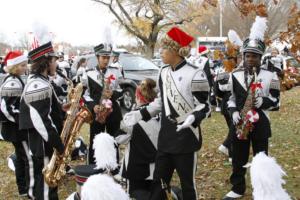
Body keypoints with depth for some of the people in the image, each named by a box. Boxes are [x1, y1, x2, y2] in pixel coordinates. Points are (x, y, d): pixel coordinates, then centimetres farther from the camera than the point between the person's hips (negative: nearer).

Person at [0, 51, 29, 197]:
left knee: (21, 157, 17)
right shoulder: (12, 83, -20)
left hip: (17, 126, 10)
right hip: (17, 126, -10)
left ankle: (23, 188, 27)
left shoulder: (14, 80, 11)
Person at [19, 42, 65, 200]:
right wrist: (59, 145, -23)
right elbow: (40, 121, -27)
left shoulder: (39, 81, 12)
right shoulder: (39, 86, -22)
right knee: (46, 186, 1)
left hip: (46, 142, 10)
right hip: (43, 145, -10)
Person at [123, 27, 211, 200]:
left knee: (187, 183, 6)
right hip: (165, 137, 7)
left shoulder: (195, 74, -15)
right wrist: (140, 114, 10)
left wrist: (192, 118, -33)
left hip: (186, 139, -7)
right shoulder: (164, 72, 8)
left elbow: (204, 106, -14)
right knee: (158, 182, 13)